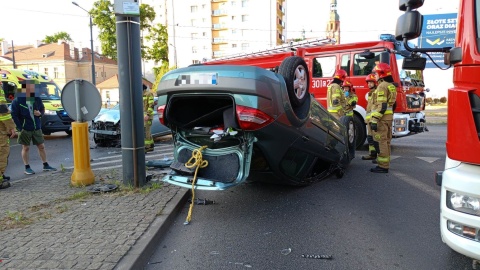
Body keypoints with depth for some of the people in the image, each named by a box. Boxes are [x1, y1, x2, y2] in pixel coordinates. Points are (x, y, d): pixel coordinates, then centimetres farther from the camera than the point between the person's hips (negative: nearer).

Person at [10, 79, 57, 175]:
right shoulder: (17, 101, -11)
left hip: (37, 128, 4)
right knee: (26, 148, 6)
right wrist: (20, 128, -14)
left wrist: (40, 113, -9)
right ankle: (27, 168, 17)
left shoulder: (37, 99, 1)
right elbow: (14, 115, -10)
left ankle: (46, 165, 21)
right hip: (25, 129, -4)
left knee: (41, 146, 9)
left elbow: (42, 109, 15)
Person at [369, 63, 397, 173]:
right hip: (389, 117, 10)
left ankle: (382, 166, -6)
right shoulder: (391, 86, 19)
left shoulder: (382, 86, -13)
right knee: (385, 141, 15)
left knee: (380, 142, -8)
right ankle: (385, 164, 23)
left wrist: (374, 120, -22)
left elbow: (382, 106, -21)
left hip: (381, 118, -10)